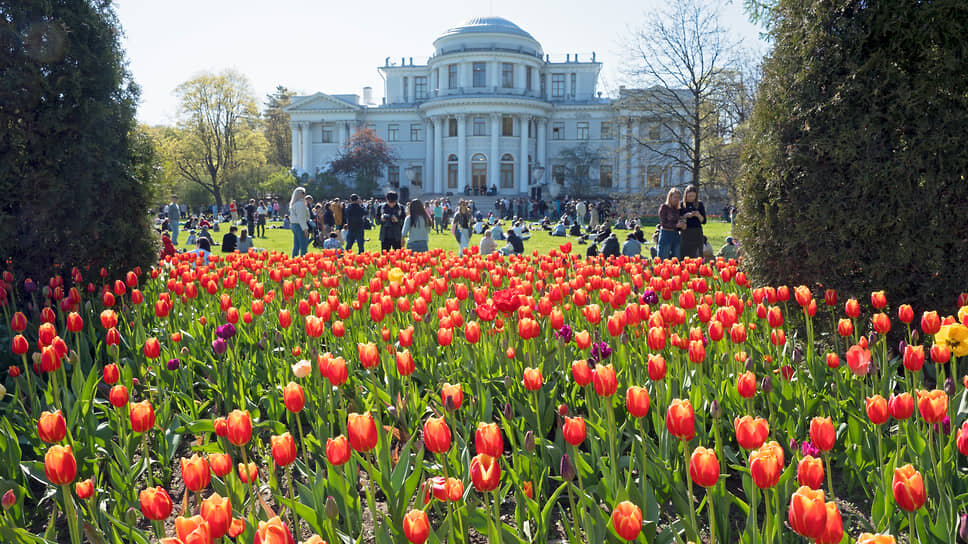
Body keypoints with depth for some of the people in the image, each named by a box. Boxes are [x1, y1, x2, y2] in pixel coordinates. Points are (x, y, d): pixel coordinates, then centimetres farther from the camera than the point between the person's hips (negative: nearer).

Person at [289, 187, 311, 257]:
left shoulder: (293, 203, 15)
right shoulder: (300, 204, -15)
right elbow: (301, 218, -20)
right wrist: (305, 229, -20)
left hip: (293, 225, 10)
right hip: (300, 226, -10)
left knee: (296, 246, 14)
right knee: (303, 247, -8)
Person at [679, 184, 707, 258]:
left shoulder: (699, 204, 8)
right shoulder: (681, 204, 5)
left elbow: (704, 221, 7)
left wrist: (698, 215, -11)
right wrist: (685, 216, -13)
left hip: (697, 233, 1)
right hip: (685, 232, -1)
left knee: (698, 256, -4)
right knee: (685, 255, -4)